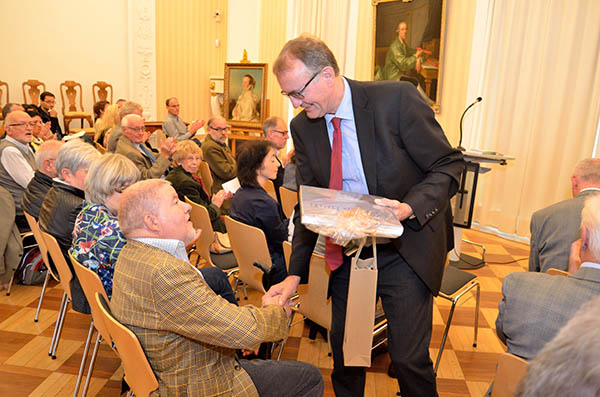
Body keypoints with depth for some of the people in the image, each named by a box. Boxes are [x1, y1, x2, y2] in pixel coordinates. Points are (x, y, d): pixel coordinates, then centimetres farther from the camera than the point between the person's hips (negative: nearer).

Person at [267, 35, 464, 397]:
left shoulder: (397, 99, -17)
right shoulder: (303, 127, -3)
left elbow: (449, 166, -10)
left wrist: (409, 208, -28)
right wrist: (295, 275, -3)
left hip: (405, 249, -3)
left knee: (409, 358, 3)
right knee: (343, 349, 15)